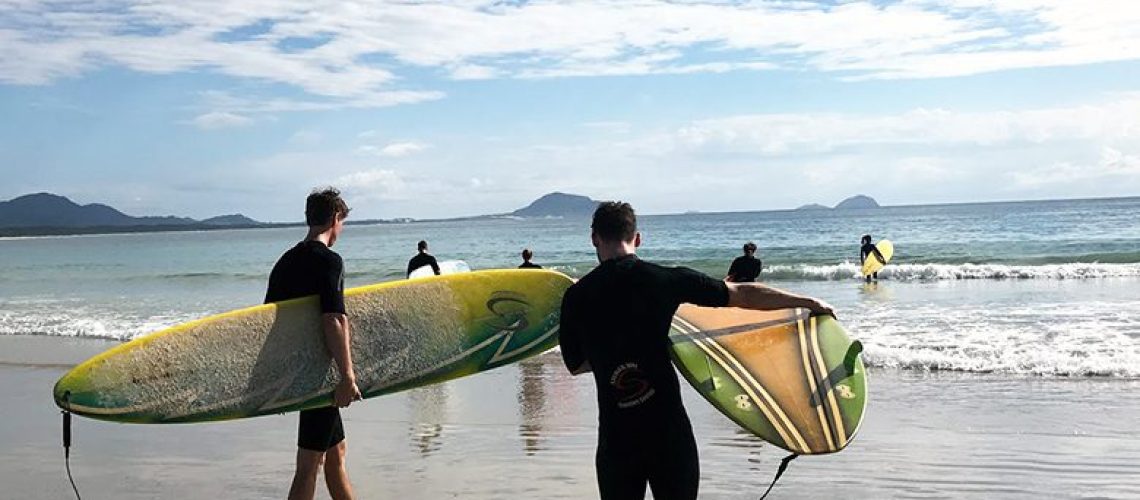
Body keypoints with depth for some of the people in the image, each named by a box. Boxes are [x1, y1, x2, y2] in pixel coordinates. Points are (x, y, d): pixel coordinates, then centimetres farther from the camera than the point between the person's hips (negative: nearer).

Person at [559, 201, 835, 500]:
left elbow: (575, 364, 11)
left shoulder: (576, 297, 0)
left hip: (615, 438, 1)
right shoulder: (667, 279, -3)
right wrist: (809, 302, 12)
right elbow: (744, 295, 2)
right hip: (669, 431, 0)